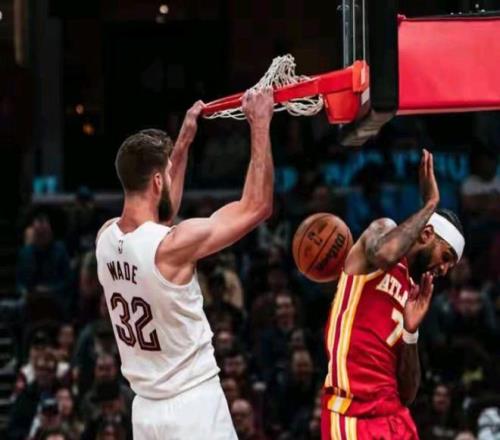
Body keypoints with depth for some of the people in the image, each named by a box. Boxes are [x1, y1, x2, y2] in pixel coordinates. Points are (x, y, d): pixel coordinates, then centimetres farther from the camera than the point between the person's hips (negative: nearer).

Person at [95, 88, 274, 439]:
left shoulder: (107, 238, 2)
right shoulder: (171, 246, -20)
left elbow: (160, 213, 25)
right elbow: (257, 207, -12)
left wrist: (184, 141, 26)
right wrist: (260, 125, -6)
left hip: (146, 410, 8)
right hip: (194, 409, -8)